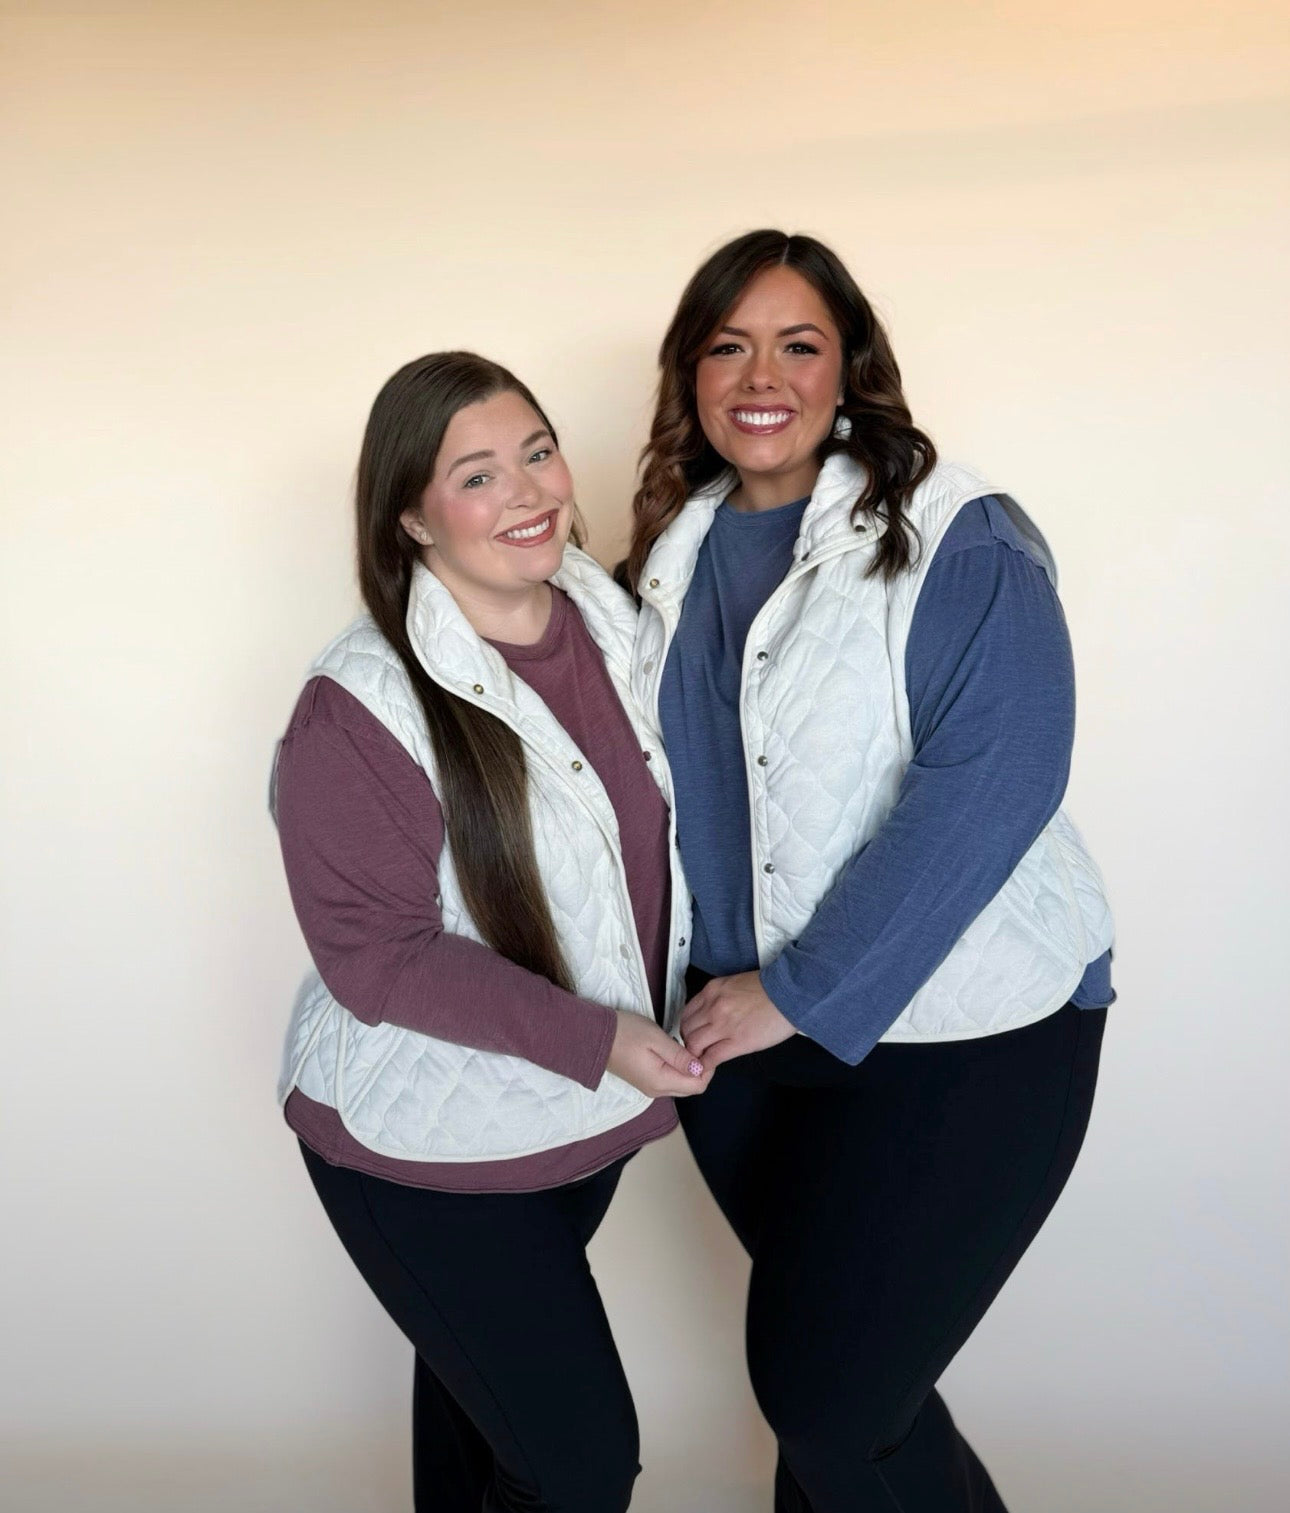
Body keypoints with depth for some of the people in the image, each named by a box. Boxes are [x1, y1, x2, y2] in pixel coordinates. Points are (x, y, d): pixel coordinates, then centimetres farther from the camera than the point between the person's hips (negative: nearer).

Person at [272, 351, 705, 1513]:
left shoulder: (613, 621, -4)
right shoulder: (361, 708, -24)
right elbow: (374, 957, -22)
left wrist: (690, 1000, 1)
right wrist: (592, 1040, -26)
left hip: (581, 1115, 6)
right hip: (424, 1151, -6)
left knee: (482, 1375, 29)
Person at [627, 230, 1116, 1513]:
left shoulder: (959, 540, -13)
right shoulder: (674, 554, 6)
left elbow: (987, 784, -21)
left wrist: (804, 993, -20)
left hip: (950, 1034, -5)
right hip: (742, 1022, 6)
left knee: (829, 1392, 0)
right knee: (801, 1360, 19)